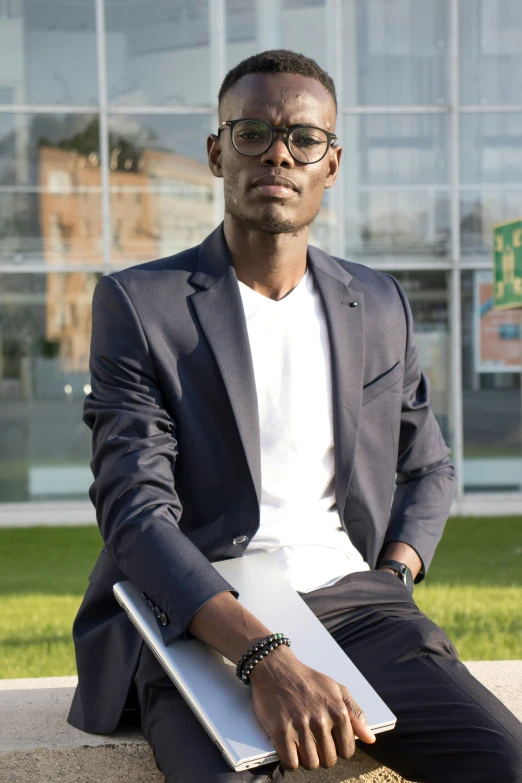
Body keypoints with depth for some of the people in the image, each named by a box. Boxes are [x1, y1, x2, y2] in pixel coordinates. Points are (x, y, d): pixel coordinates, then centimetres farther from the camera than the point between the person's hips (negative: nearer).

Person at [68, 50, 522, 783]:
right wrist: (265, 657, -24)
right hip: (198, 620, -3)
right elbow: (135, 513, -10)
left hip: (352, 598, 4)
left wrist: (392, 580, 4)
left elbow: (428, 467, 26)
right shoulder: (138, 302, 0)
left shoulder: (380, 306, 14)